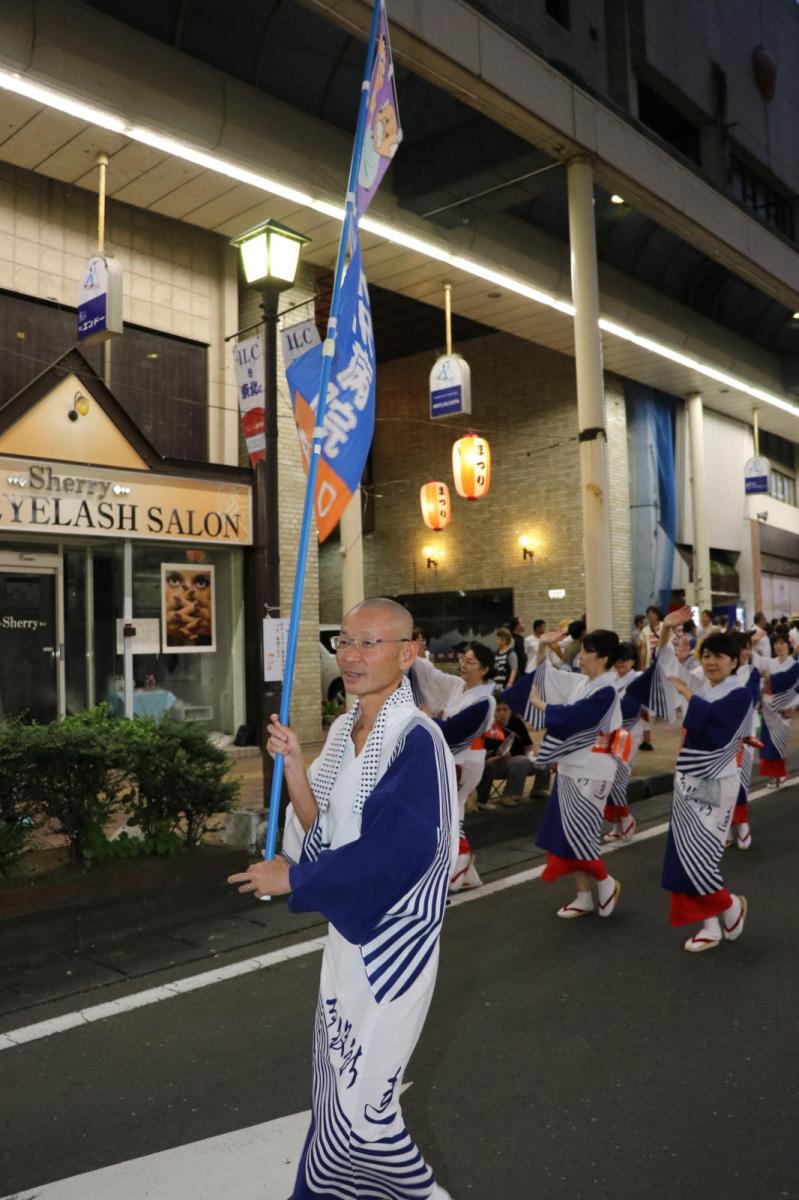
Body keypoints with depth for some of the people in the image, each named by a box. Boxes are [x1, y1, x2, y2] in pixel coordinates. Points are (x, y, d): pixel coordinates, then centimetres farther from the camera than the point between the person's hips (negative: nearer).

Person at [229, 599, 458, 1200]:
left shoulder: (417, 739, -21)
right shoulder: (343, 730, 4)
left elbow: (394, 853, -25)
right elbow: (322, 831, 6)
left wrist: (292, 878, -14)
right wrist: (292, 763, -10)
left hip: (392, 941, -7)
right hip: (348, 930, 8)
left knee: (359, 1107, 4)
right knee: (338, 1092, 20)